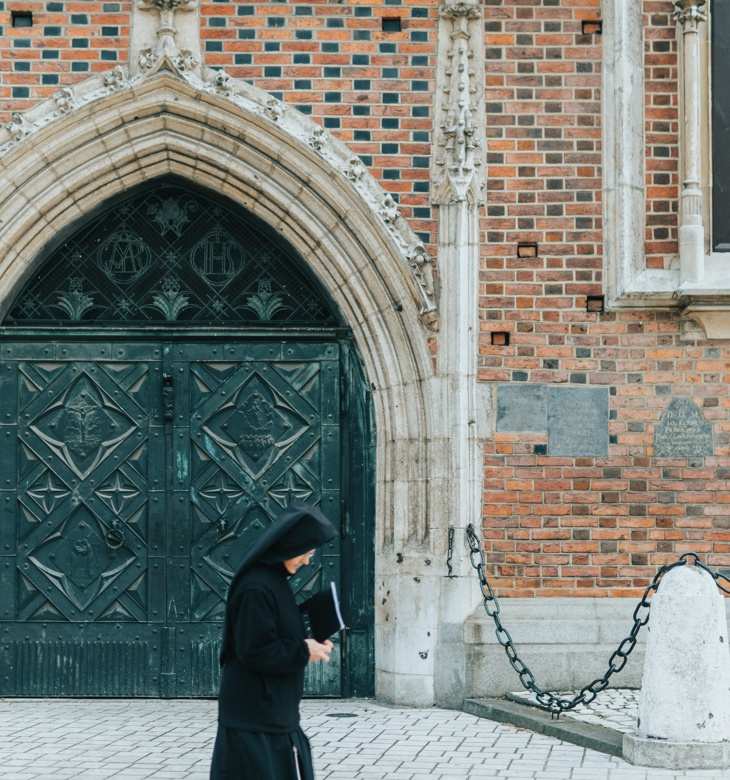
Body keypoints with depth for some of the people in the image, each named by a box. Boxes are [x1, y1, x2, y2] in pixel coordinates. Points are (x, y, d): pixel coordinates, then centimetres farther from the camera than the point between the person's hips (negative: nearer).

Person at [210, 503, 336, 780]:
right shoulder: (255, 588, -20)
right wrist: (303, 652, -12)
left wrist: (308, 644, 2)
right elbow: (254, 651, -22)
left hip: (273, 711, 10)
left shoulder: (274, 580, 10)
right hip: (254, 715, -10)